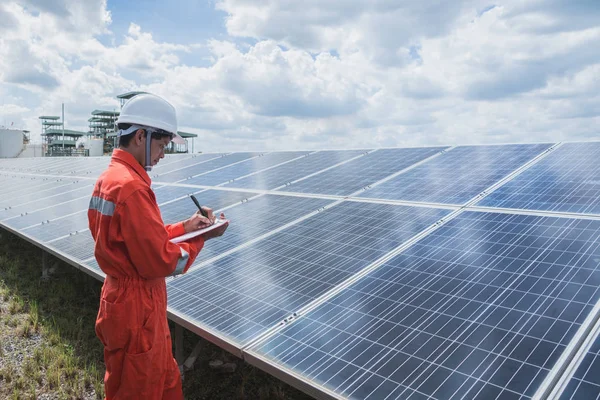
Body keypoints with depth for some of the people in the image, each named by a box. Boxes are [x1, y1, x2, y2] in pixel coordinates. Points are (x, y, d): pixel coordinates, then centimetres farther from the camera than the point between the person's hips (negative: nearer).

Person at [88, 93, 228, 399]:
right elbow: (160, 262, -23)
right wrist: (202, 237, -10)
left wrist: (183, 228, 4)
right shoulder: (131, 187, -25)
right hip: (137, 312, -9)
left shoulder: (109, 178, 5)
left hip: (122, 301, 9)